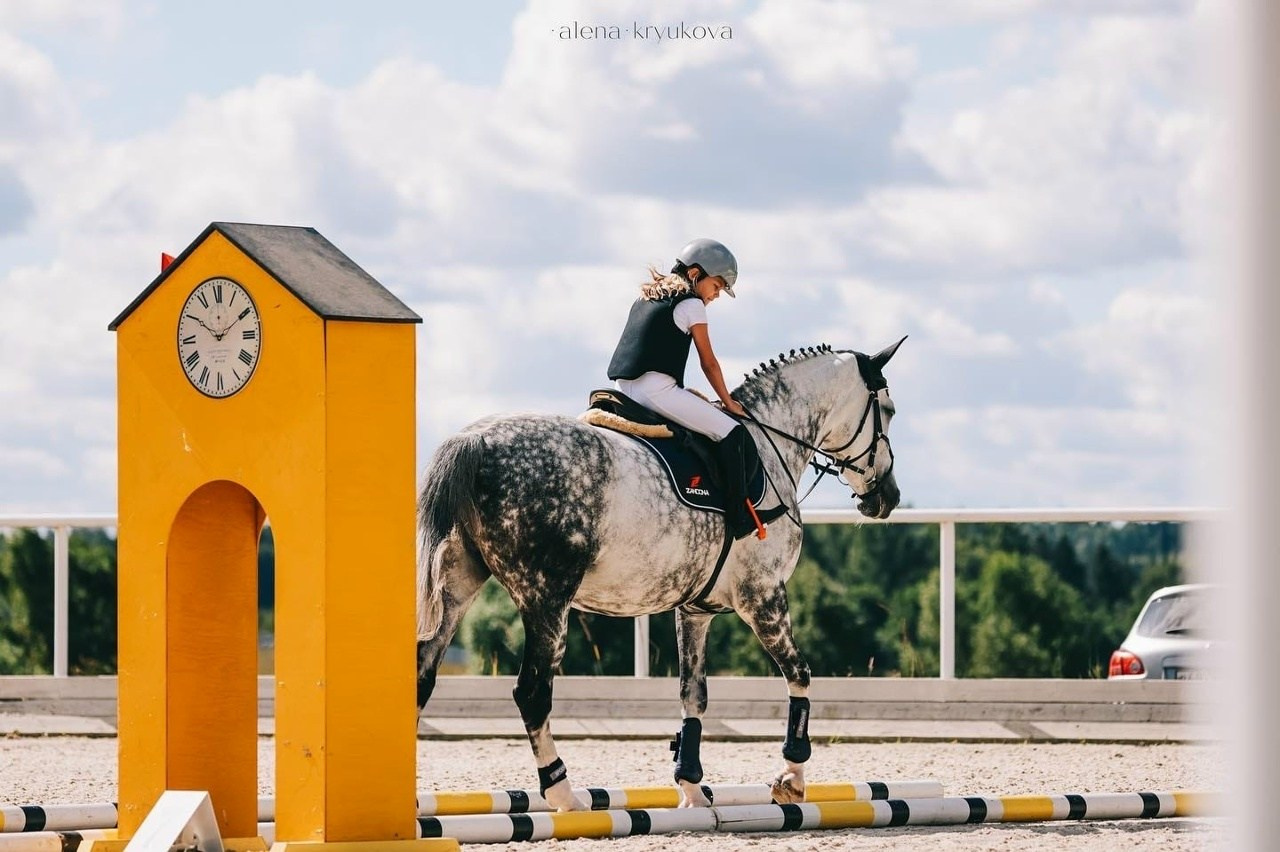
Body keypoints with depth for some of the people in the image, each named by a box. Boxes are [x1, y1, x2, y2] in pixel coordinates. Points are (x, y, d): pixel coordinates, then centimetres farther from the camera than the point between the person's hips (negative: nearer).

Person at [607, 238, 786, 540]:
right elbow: (709, 362, 2)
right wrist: (727, 401, 14)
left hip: (626, 388, 9)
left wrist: (684, 393, 28)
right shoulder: (691, 304, -1)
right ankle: (738, 517, -7)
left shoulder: (645, 299, 22)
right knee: (731, 432, -6)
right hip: (657, 388, -9)